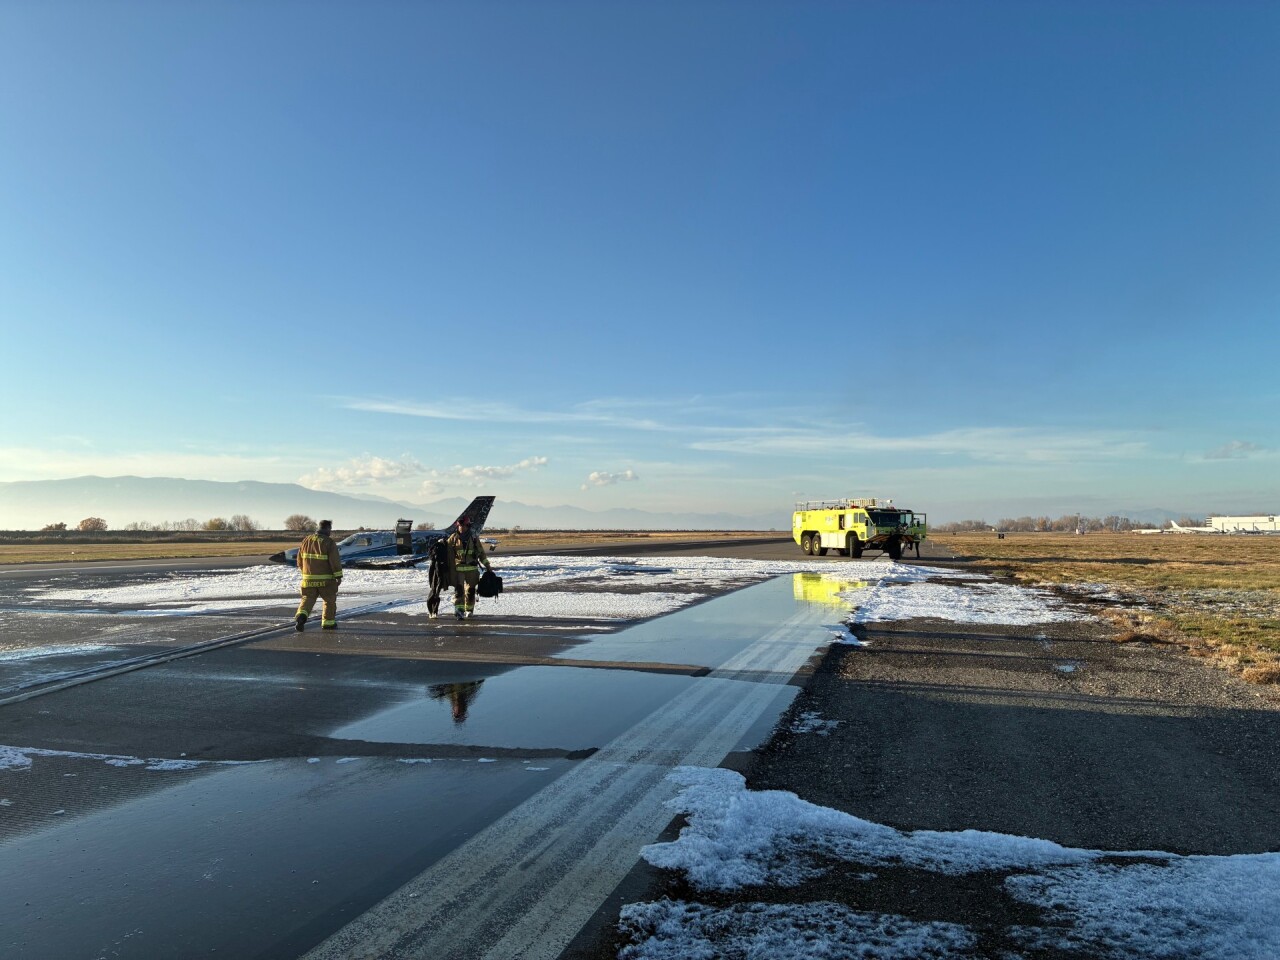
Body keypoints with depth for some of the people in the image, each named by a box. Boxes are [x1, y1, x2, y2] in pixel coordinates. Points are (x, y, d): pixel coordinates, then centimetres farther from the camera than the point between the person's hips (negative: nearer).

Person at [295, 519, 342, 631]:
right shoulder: (329, 542, -10)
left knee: (307, 599, 9)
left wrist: (304, 571, 28)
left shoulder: (306, 540, 6)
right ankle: (328, 623, 18)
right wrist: (338, 576, -9)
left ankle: (301, 616, -17)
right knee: (330, 600, 13)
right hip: (325, 579, -4)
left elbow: (300, 559, 14)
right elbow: (335, 560, -15)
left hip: (308, 578, 4)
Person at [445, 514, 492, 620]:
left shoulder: (474, 538, 5)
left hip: (472, 569, 2)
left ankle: (469, 610, 23)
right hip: (458, 568, -1)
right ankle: (458, 610, -18)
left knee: (470, 590, 9)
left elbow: (481, 553, 11)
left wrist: (487, 565, 11)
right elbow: (448, 552, 7)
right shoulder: (453, 538, 3)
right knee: (458, 589, -12)